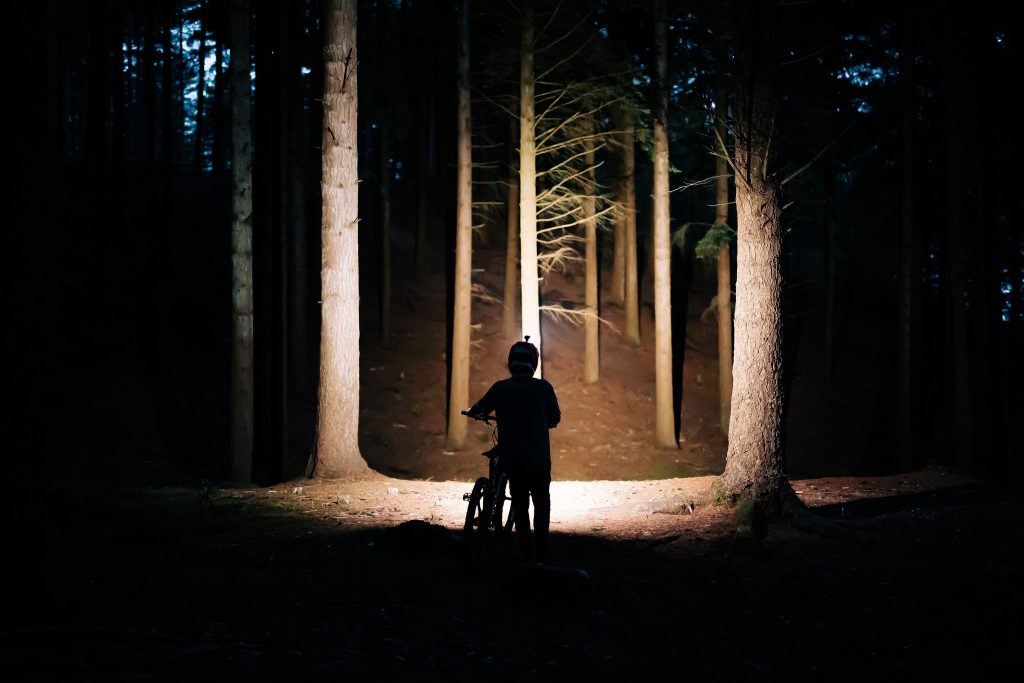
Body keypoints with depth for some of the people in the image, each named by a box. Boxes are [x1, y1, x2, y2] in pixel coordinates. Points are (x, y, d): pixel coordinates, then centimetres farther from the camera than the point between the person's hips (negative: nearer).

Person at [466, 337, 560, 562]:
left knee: (520, 507, 11)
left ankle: (527, 556, 8)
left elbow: (477, 410, 8)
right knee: (541, 505, 14)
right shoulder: (543, 387, -6)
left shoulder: (500, 388, -4)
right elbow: (555, 418, 6)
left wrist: (471, 411, 31)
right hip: (539, 458, -1)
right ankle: (541, 554, 6)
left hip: (511, 458, 1)